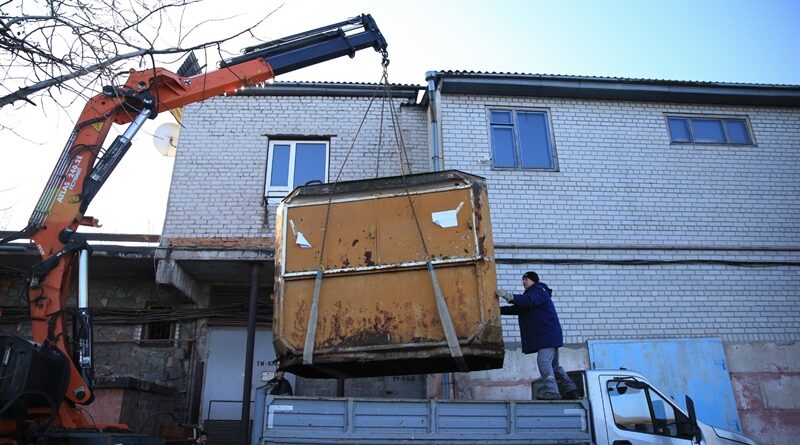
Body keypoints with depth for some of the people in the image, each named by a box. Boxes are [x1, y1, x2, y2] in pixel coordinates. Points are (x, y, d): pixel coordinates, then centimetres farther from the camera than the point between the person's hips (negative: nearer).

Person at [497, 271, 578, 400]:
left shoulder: (539, 291, -7)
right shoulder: (531, 294, 24)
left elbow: (529, 301, -29)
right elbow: (517, 309, 19)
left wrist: (510, 297, -42)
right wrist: (498, 310, 9)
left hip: (548, 333, -11)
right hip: (544, 335, 11)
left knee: (543, 360, -19)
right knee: (553, 364, 15)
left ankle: (551, 391, -22)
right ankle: (571, 389, 20)